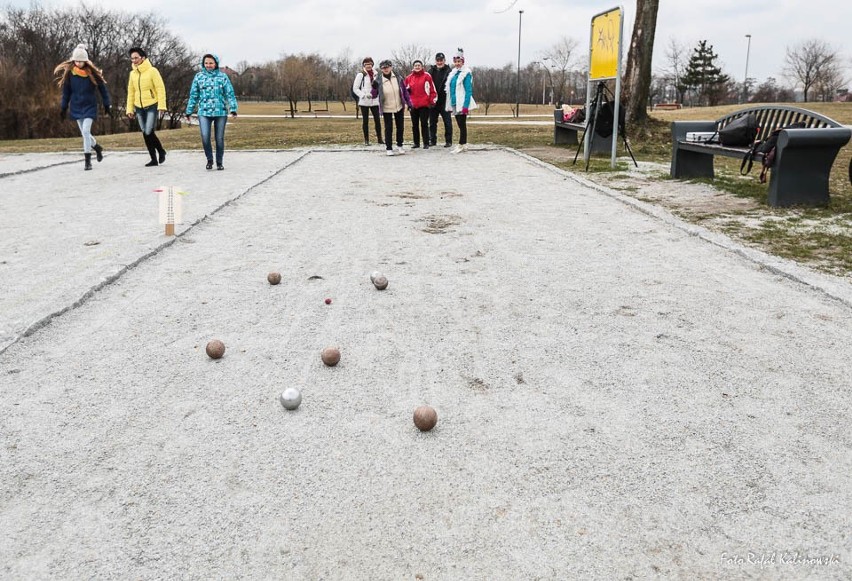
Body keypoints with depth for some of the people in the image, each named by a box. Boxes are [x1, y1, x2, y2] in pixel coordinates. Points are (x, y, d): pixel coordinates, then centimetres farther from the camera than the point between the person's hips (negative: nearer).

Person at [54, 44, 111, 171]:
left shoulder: (92, 72, -8)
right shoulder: (69, 73, -2)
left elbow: (102, 88, -1)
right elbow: (66, 92, 4)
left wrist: (106, 105, 1)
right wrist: (63, 108, 6)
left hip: (89, 106, -3)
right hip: (76, 107, 3)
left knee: (85, 131, -14)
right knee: (85, 133, 10)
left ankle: (87, 160, -8)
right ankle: (97, 147, 38)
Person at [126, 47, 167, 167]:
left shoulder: (152, 71, -7)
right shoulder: (133, 73, 10)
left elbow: (160, 88, -11)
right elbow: (131, 92, 14)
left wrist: (162, 106, -18)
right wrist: (130, 109, 10)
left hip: (152, 106, -6)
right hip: (139, 108, 6)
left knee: (149, 132, -15)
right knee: (145, 134, 5)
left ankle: (161, 151, 10)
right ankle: (154, 159, 12)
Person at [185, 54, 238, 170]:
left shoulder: (223, 76, 3)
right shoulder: (198, 76, 8)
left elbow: (230, 94, 0)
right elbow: (193, 95, 11)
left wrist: (233, 108, -10)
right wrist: (189, 111, 10)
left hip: (220, 112, 0)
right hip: (204, 112, 0)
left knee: (220, 138, 4)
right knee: (205, 136, -14)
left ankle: (219, 162, 20)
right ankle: (209, 159, 7)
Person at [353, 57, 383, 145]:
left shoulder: (375, 74, 8)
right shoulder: (361, 75, -4)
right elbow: (355, 88, -5)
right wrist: (364, 95, -17)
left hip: (375, 101, 3)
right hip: (364, 102, -3)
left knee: (377, 119, -1)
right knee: (365, 120, 4)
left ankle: (379, 138, 8)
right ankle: (366, 140, 11)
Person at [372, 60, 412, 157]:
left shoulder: (398, 78, -6)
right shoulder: (378, 80, -11)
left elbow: (405, 91, 3)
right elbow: (374, 95, -5)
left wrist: (408, 102, 4)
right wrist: (374, 88, -24)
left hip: (399, 107, 2)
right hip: (386, 109, -2)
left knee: (400, 127, 12)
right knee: (388, 128, 1)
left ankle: (399, 145, 30)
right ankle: (389, 148, 11)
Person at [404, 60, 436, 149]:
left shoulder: (427, 76, -1)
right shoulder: (409, 78, 9)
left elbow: (432, 89, -1)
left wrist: (432, 101, -5)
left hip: (424, 105, -4)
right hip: (413, 105, 4)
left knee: (424, 124, -1)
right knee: (415, 125, 9)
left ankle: (426, 143, 4)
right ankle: (416, 143, 18)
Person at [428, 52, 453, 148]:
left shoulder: (448, 71, -4)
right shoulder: (431, 71, 8)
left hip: (444, 101, -4)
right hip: (433, 101, 4)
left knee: (447, 122, 3)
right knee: (432, 122, 10)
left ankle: (448, 141, 9)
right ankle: (432, 140, 20)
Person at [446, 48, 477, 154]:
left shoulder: (466, 73, -8)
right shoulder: (453, 73, 13)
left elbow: (469, 91, -13)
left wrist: (466, 105, -20)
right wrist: (450, 104, 13)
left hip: (462, 104, -7)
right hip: (455, 103, 7)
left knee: (462, 124, -4)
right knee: (460, 124, 11)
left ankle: (461, 145, -2)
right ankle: (464, 144, 18)